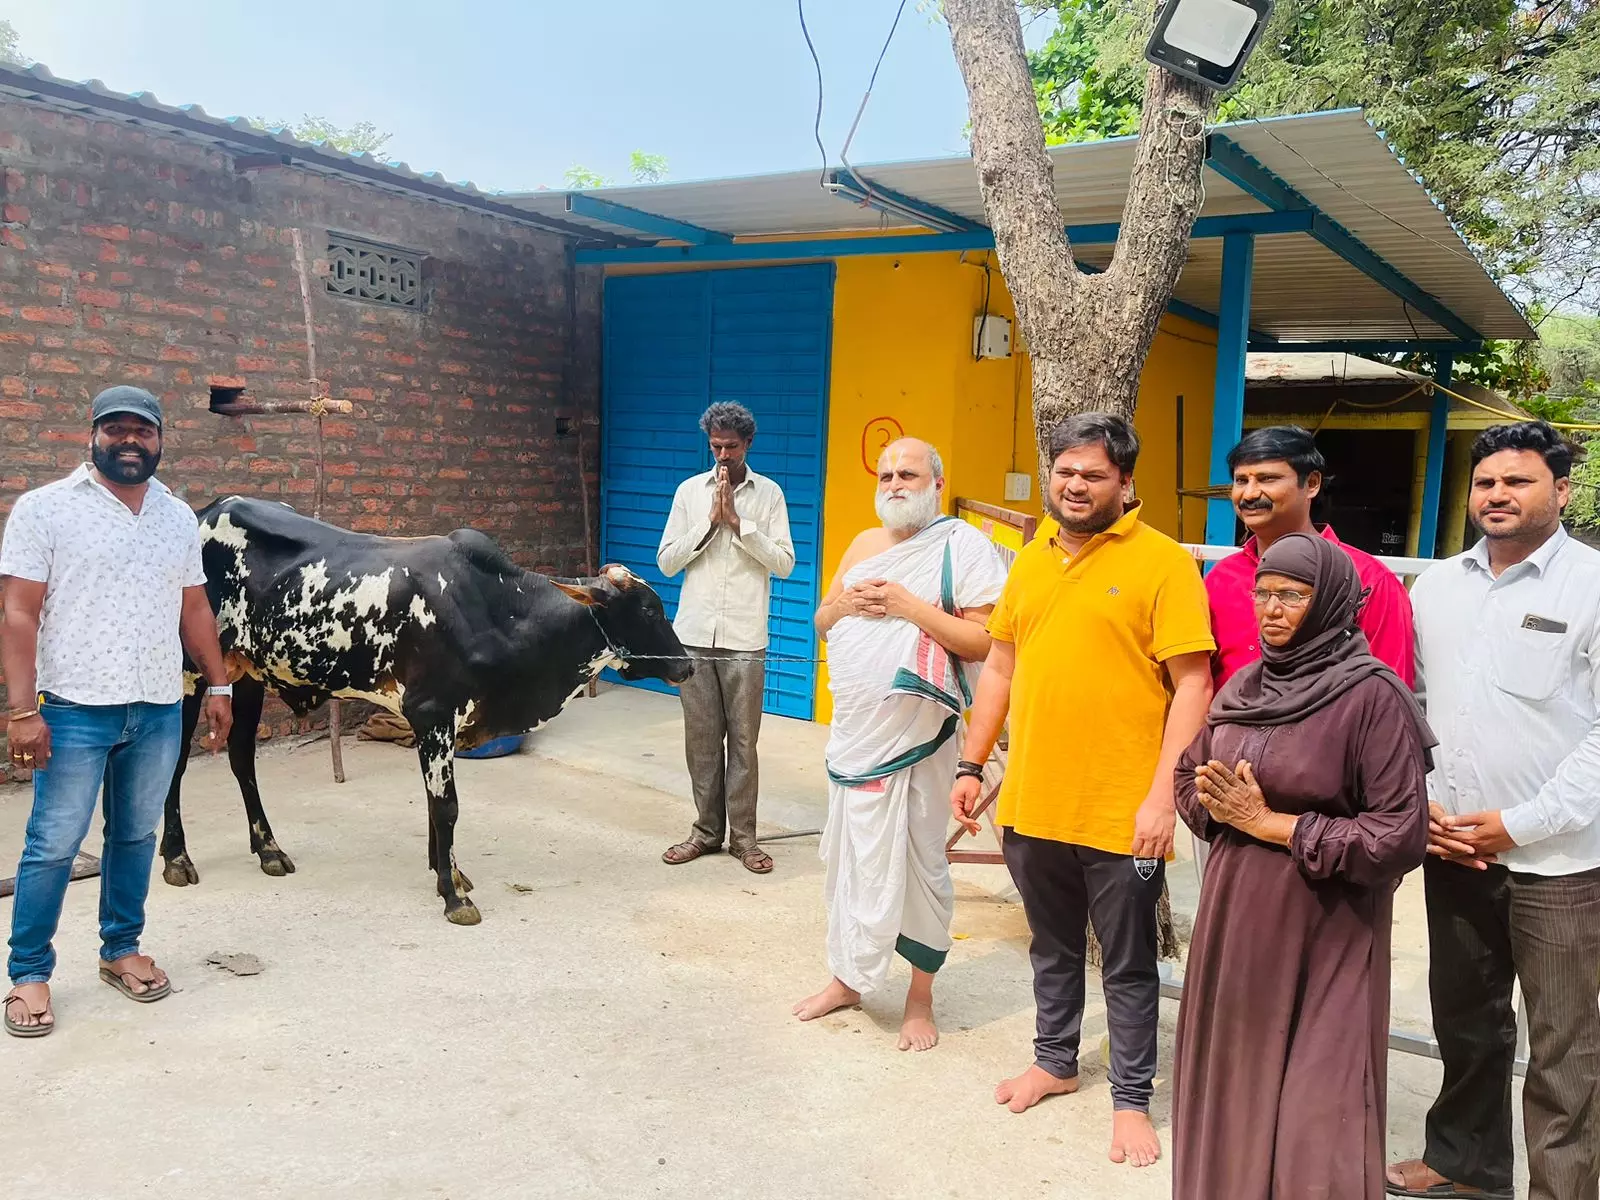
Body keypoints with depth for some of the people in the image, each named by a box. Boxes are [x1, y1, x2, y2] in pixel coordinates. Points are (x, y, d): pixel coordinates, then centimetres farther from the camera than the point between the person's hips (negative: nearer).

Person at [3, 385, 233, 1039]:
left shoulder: (179, 517, 9)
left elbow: (195, 610, 15)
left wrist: (218, 686, 9)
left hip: (160, 711, 4)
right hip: (75, 711, -4)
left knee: (136, 836, 14)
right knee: (53, 846, 3)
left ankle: (121, 950, 29)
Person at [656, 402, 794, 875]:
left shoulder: (768, 494, 2)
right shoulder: (690, 490, 6)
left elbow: (784, 563, -4)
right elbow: (666, 561, 3)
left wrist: (739, 522, -12)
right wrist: (709, 521, -8)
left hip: (745, 638, -2)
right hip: (695, 634, 2)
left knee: (743, 739, 2)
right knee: (701, 737, 7)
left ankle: (743, 835, 12)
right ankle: (707, 830, 19)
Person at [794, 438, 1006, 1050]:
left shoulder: (962, 545, -8)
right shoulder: (865, 544, 13)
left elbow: (984, 641, -16)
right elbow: (822, 624, 18)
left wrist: (909, 606, -19)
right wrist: (843, 604, -4)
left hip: (915, 734, -6)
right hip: (853, 729, 6)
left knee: (916, 861, 2)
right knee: (849, 855, 15)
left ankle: (920, 998, 17)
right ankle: (848, 976, 31)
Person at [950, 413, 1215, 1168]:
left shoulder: (1162, 562, -9)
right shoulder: (1030, 560, 9)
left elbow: (1192, 684, -12)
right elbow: (1000, 668, 15)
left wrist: (1162, 794, -17)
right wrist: (972, 766, 12)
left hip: (1120, 812, -5)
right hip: (1031, 801, 5)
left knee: (1127, 964, 10)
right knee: (1052, 948, 22)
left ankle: (1131, 1097, 27)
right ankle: (1055, 1060, 41)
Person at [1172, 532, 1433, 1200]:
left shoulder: (1373, 696, -14)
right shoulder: (1244, 686, 5)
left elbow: (1402, 836, -17)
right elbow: (1190, 778, 16)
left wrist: (1271, 825, -16)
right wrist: (1228, 809, -7)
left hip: (1325, 935, -6)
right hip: (1236, 920, 6)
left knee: (1313, 1115, 3)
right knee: (1231, 1086, 16)